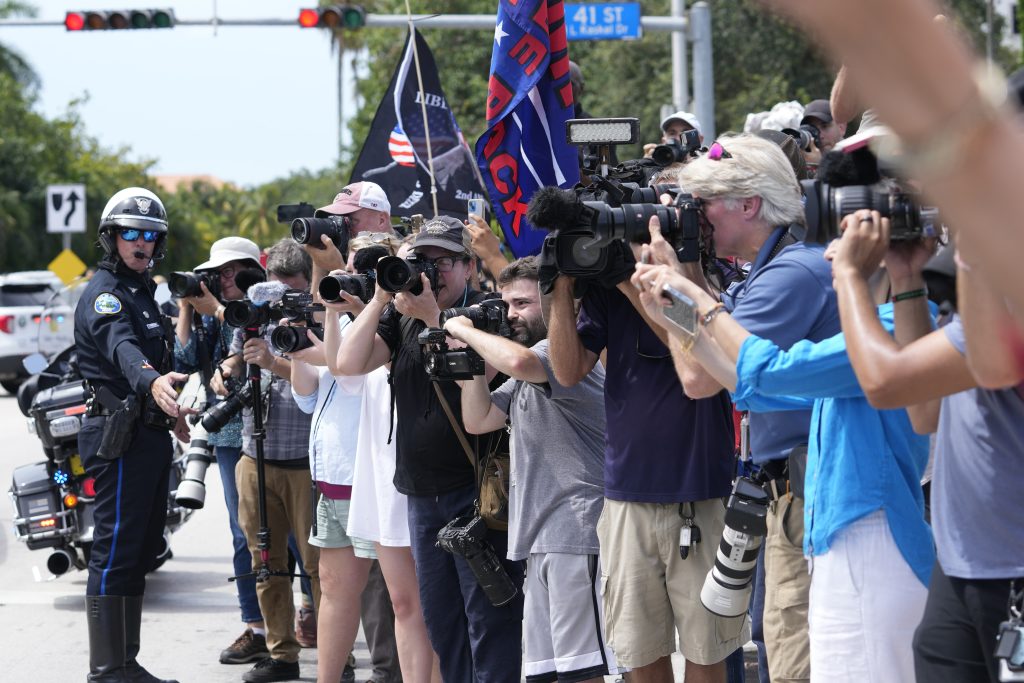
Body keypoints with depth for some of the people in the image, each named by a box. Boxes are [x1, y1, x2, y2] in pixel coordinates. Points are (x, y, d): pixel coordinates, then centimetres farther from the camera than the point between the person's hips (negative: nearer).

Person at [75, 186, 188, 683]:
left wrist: (172, 412, 38)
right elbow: (121, 346, -34)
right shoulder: (103, 293, -13)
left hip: (149, 434, 10)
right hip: (120, 437, -10)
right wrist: (152, 381, -53)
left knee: (142, 550, 13)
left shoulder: (142, 291, 19)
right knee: (115, 551, -10)